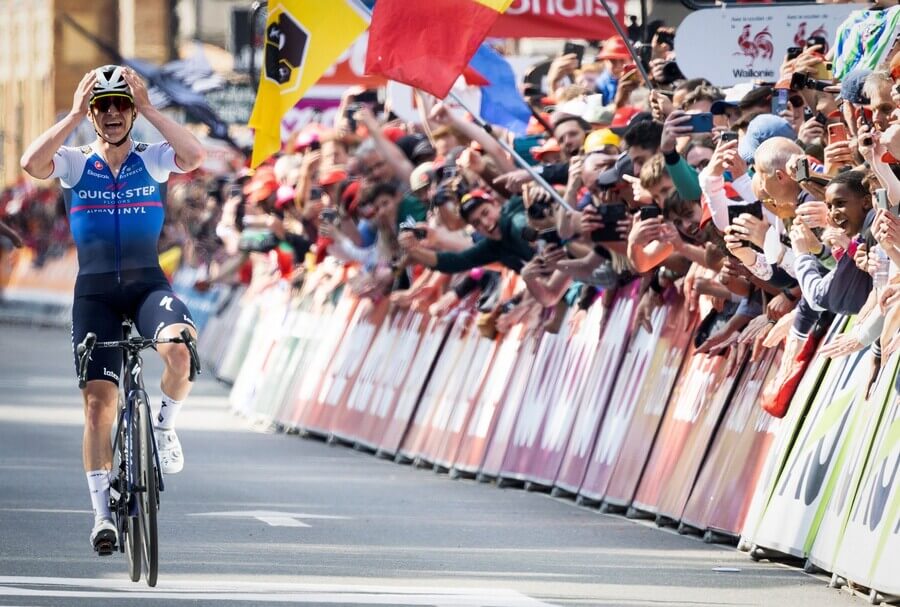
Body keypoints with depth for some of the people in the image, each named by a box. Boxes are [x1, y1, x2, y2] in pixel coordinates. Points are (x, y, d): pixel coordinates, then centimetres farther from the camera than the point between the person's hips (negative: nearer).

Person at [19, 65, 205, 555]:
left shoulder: (152, 160, 2)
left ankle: (164, 425, -2)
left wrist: (148, 109, -18)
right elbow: (31, 163, -20)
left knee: (180, 349, -32)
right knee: (98, 401, -6)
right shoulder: (74, 163, 1)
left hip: (147, 284, 0)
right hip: (94, 291, 0)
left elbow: (194, 156, -20)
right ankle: (102, 514, 2)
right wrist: (74, 115, -19)